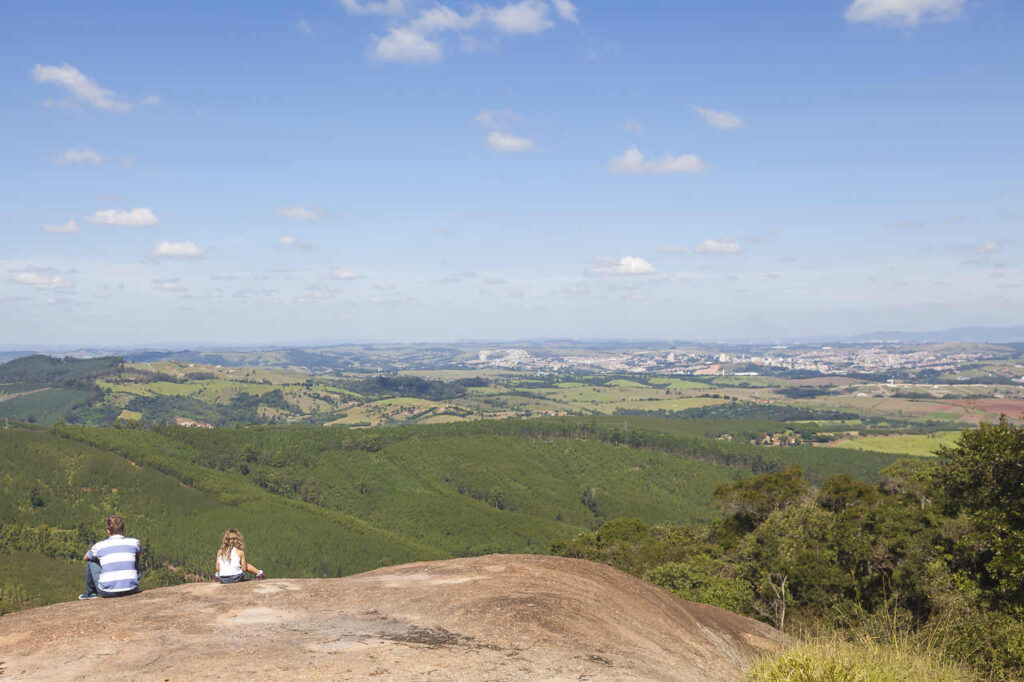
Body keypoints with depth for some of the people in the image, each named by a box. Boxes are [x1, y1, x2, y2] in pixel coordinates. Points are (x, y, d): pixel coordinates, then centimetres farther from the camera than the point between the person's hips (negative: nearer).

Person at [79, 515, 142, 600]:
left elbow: (86, 558, 22)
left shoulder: (99, 546, 0)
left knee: (90, 561, 21)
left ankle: (91, 594, 34)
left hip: (107, 592, -1)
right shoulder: (134, 542, 1)